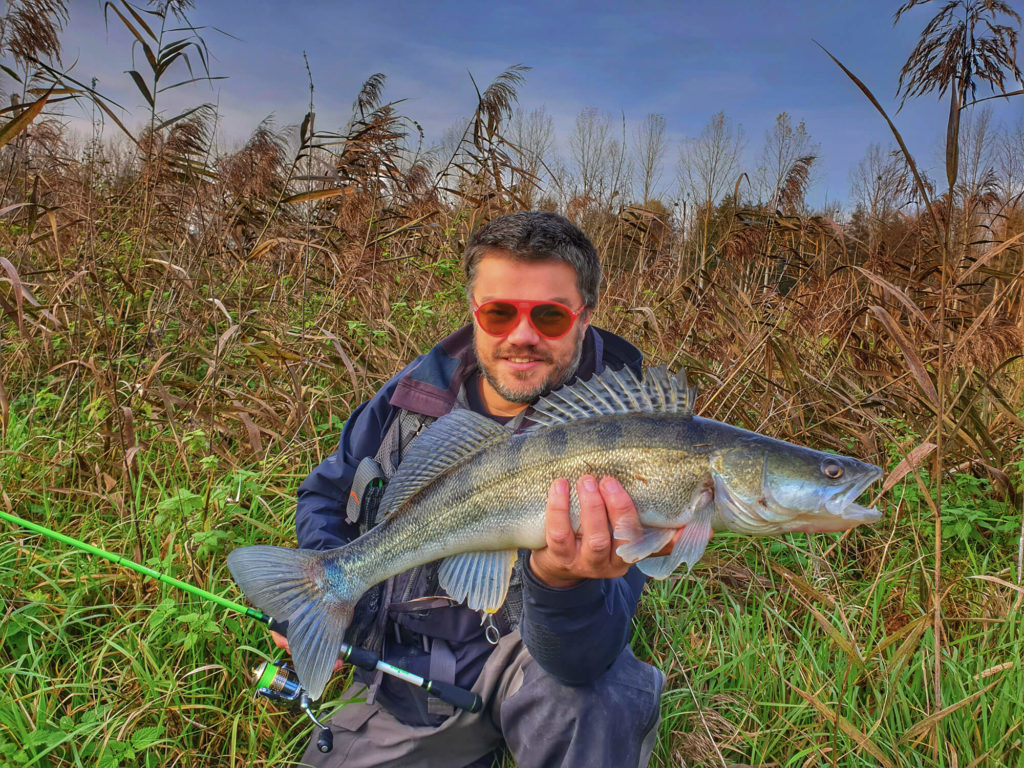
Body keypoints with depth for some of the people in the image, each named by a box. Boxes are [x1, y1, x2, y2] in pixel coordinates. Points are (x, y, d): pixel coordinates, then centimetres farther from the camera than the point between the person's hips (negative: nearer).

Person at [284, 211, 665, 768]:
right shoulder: (418, 390, -7)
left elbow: (582, 660, -27)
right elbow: (327, 493, 11)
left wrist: (563, 581, -50)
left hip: (528, 658, -4)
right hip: (406, 663, 4)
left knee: (604, 701, -33)